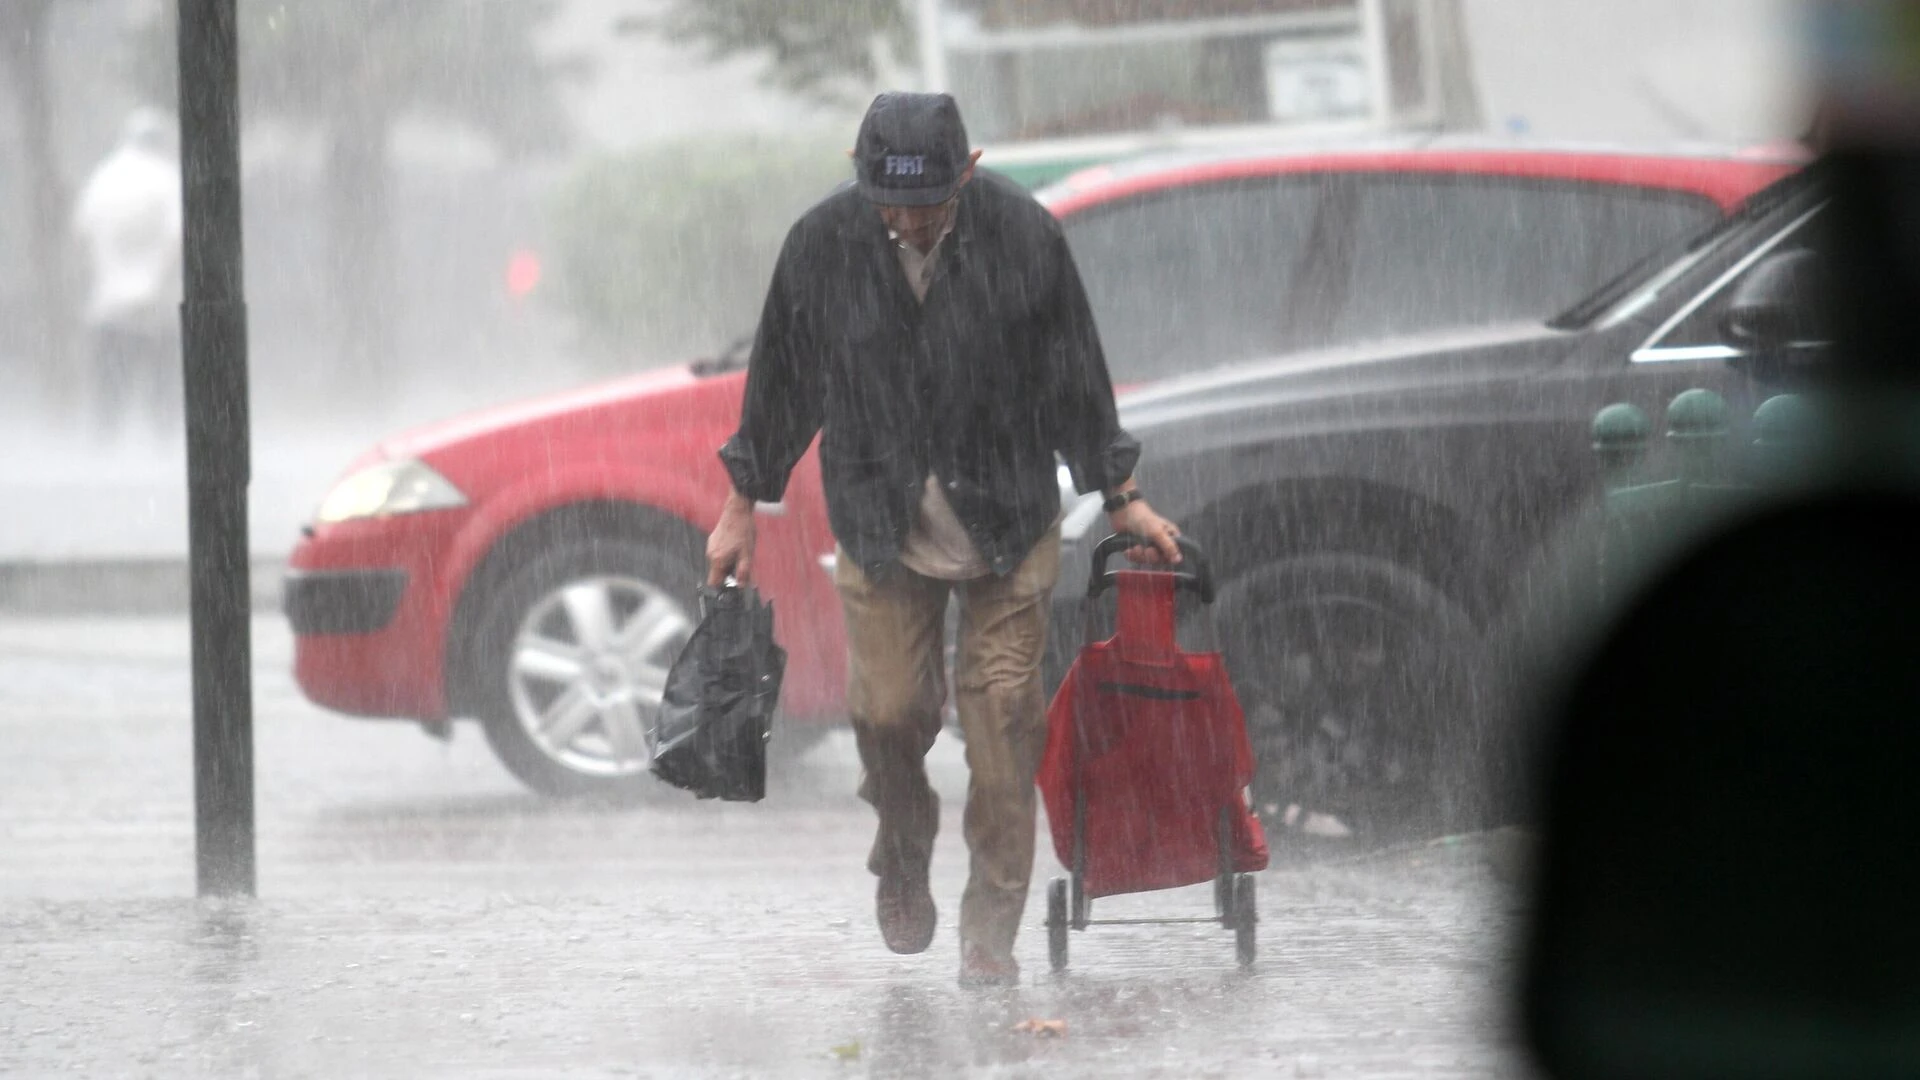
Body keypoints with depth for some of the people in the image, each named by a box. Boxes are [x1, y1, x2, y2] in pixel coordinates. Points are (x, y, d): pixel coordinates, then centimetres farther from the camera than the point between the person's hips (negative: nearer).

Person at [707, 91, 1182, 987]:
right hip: (881, 523, 1)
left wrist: (1121, 499, 6)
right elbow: (781, 377, 4)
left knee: (1001, 710, -3)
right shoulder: (823, 243, -10)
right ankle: (903, 859, 28)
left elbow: (1074, 376, 0)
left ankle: (991, 928, 7)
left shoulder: (1023, 236, -12)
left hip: (1006, 520, -1)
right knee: (886, 711, -3)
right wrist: (742, 507, 11)